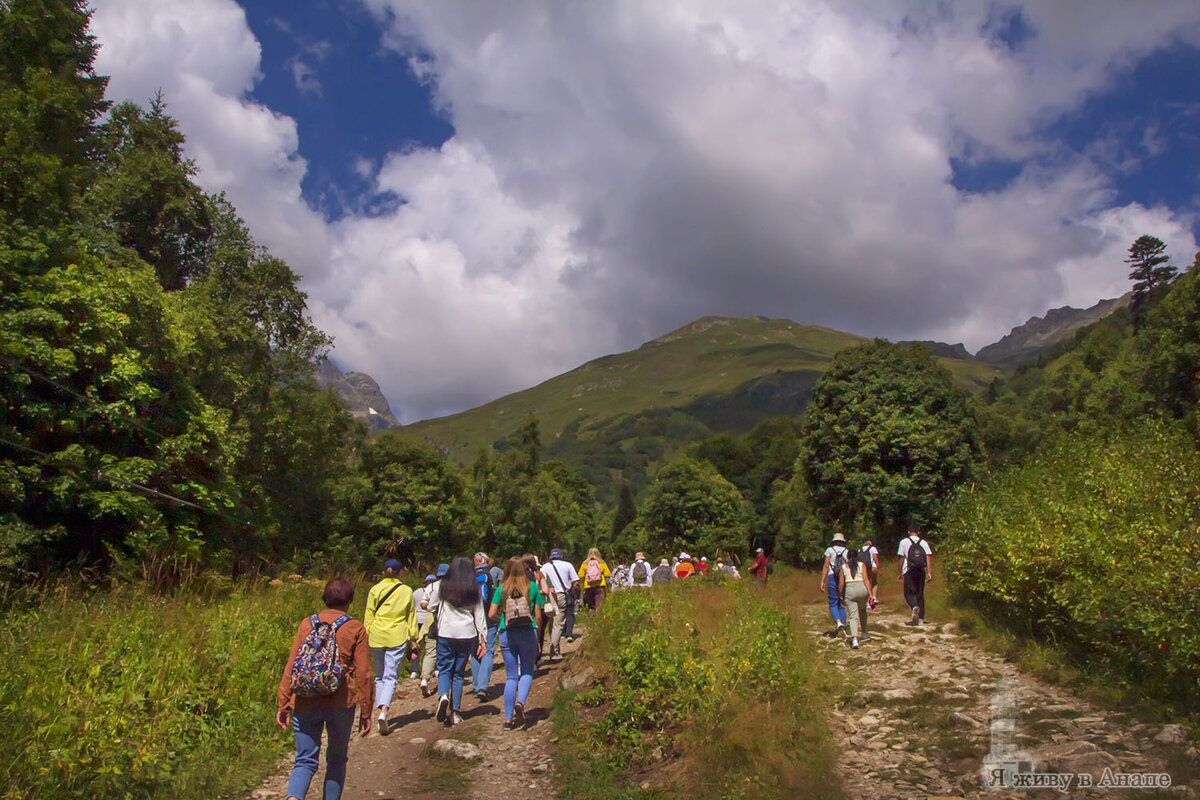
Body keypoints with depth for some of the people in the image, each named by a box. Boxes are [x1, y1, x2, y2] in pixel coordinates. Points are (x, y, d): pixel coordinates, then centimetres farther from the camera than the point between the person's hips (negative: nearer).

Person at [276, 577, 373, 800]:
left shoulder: (307, 624, 4)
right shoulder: (355, 629, -1)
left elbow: (291, 667, 3)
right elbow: (364, 674, -3)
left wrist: (282, 704, 8)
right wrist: (366, 711, 4)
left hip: (305, 703, 2)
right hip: (340, 704, -2)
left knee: (305, 761, 8)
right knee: (337, 759, 18)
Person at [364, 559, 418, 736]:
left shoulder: (375, 590, 2)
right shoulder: (407, 591, 4)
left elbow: (368, 615, 4)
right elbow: (411, 616, 9)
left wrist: (366, 638, 10)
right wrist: (413, 639, 15)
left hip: (377, 636, 1)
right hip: (398, 638, -1)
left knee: (379, 677, 17)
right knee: (391, 678, -1)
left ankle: (380, 709, 15)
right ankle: (384, 711, -19)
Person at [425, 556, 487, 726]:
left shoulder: (441, 586, -1)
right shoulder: (474, 589, 4)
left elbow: (431, 607, 7)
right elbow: (479, 615, 5)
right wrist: (482, 639, 9)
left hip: (446, 633, -2)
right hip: (467, 634, 2)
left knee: (444, 669, 9)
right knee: (459, 672, 10)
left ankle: (443, 695, -20)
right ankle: (454, 713, 10)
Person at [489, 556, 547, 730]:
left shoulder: (501, 588, 3)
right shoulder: (532, 587, 1)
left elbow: (492, 614, -1)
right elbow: (538, 616, 1)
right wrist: (537, 630, 17)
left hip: (507, 634, 1)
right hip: (528, 632, -1)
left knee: (511, 676, 10)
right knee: (527, 672, 13)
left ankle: (508, 719, 7)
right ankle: (520, 702, -14)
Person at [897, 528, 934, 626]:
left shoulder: (904, 542, 1)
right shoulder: (924, 542, 7)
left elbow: (901, 558, 0)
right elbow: (928, 557, -4)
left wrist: (900, 573, 6)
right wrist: (929, 572, -8)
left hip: (908, 571, -3)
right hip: (921, 571, 3)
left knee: (908, 593, 3)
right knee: (920, 594, 11)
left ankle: (914, 607, -28)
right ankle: (921, 619, 9)